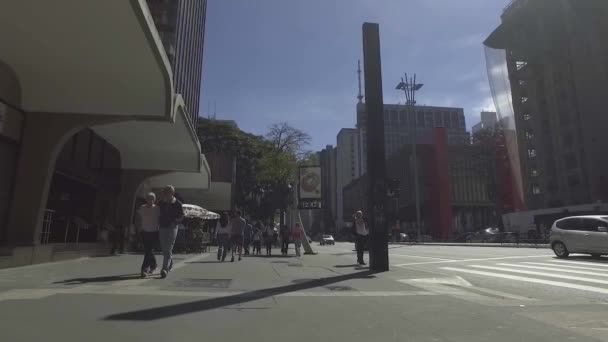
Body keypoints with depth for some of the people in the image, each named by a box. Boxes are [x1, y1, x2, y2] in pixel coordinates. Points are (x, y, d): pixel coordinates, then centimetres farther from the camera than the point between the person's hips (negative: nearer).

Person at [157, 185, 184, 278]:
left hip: (172, 228, -5)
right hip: (162, 228, 5)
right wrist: (159, 224, 4)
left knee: (168, 250, -10)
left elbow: (181, 216, 1)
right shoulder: (161, 203, 8)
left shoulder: (177, 204, -3)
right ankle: (170, 265, 33)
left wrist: (174, 222, -16)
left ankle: (165, 269, -12)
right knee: (164, 249, 13)